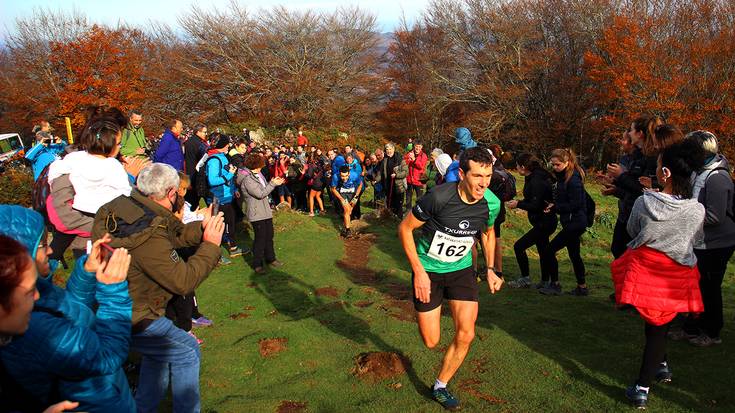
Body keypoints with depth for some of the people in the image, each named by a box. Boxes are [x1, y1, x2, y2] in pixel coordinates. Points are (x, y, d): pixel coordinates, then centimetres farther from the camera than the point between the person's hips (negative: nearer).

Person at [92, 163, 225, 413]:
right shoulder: (148, 236, -32)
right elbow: (183, 281, -24)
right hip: (128, 321, -9)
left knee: (158, 349, 28)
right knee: (186, 351, 5)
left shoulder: (122, 207, -5)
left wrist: (201, 228, -3)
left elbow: (170, 237, 7)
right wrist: (210, 245, -15)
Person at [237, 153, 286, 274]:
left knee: (269, 236, 17)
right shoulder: (247, 179, -19)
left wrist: (274, 183, 2)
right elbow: (260, 194, -22)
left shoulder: (258, 175, 11)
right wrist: (272, 184, -16)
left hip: (266, 212, 9)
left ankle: (270, 258, 30)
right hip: (256, 213, -9)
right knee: (260, 238, -3)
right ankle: (257, 264, 9)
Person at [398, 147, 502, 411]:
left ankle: (440, 388, 20)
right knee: (431, 342, 1)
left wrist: (490, 269, 2)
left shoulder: (492, 203, -14)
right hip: (428, 270, -3)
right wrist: (419, 272, -19)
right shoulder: (439, 197, -29)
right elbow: (405, 228, -16)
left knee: (466, 335, -4)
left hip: (461, 269, 4)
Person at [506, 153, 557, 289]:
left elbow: (535, 206, -24)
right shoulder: (533, 178, 9)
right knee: (543, 251, 17)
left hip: (544, 223, -11)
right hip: (544, 222, 11)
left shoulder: (536, 182, -22)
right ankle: (545, 282, 27)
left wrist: (518, 204, -13)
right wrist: (519, 203, 4)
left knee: (519, 246, -7)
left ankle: (525, 279, 3)